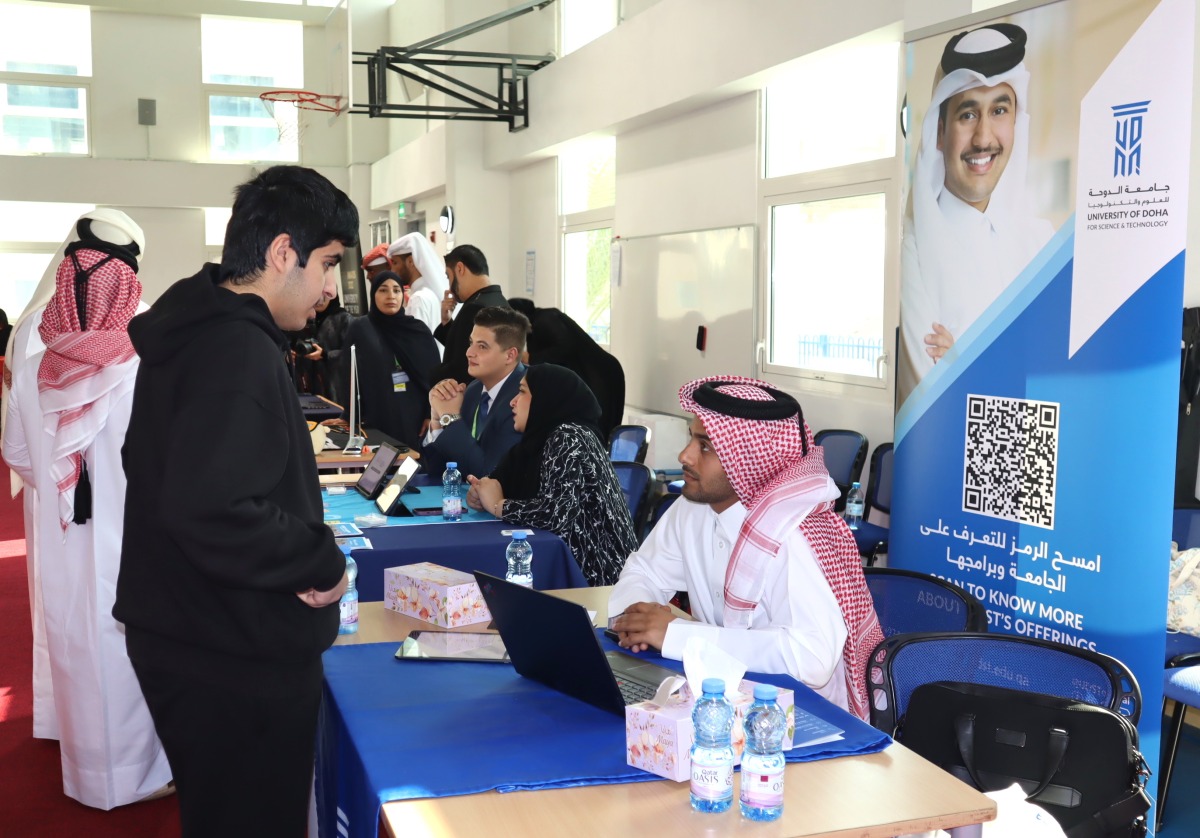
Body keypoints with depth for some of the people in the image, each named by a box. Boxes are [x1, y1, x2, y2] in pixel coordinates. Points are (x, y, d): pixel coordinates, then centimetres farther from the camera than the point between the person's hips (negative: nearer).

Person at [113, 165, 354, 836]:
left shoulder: (195, 329, 9)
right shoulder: (240, 352, -23)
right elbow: (212, 511, -34)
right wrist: (323, 559, -20)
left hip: (189, 639, 10)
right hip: (238, 660, -10)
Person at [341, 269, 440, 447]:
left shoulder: (418, 329, 7)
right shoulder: (359, 329, 1)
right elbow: (350, 377, 1)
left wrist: (432, 415, -1)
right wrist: (353, 419, -4)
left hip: (416, 420, 2)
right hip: (380, 423, -2)